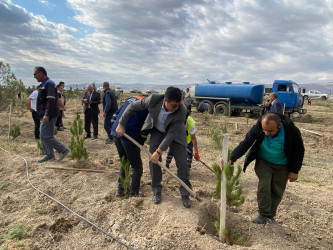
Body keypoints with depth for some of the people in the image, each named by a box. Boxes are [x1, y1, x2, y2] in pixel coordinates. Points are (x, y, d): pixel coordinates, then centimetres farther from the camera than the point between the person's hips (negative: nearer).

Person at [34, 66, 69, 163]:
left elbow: (51, 100, -24)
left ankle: (63, 150, -2)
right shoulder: (44, 84, 19)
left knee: (46, 136, -10)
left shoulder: (49, 84, -14)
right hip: (45, 115, 11)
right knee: (44, 136, 13)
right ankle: (49, 154, 21)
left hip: (48, 116, -11)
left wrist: (47, 115, -29)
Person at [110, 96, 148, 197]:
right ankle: (134, 194, 15)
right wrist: (140, 143, 7)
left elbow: (115, 115, 19)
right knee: (137, 166, 9)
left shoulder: (131, 98, 19)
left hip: (115, 132, 7)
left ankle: (120, 189, 32)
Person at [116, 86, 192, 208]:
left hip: (174, 133, -1)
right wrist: (121, 124, -13)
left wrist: (159, 152, -30)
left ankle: (185, 194, 15)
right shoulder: (154, 99, -31)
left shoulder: (182, 111, -35)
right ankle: (156, 190, 17)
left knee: (182, 163, -4)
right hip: (157, 131, 1)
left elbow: (171, 134, -30)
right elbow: (132, 107, -16)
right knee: (154, 161, -5)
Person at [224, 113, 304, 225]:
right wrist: (231, 159, -44)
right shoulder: (258, 128, -29)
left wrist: (294, 171, -9)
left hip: (282, 166, 1)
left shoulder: (292, 131, -28)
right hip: (263, 162, 0)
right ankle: (263, 215, -2)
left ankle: (270, 216, 24)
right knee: (264, 184, -18)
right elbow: (245, 144, -30)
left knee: (277, 191, 5)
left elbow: (299, 151, -11)